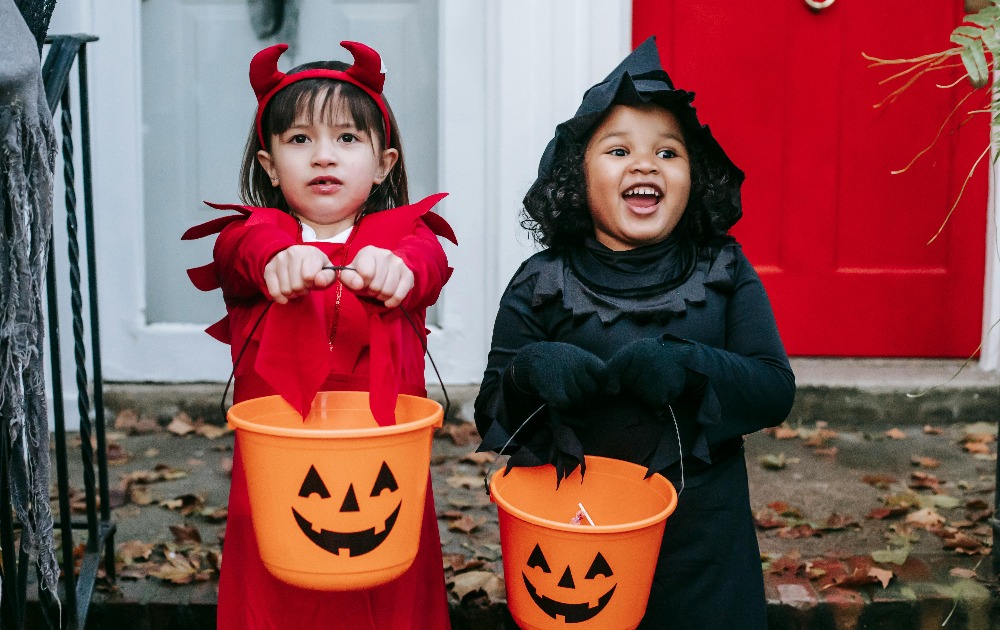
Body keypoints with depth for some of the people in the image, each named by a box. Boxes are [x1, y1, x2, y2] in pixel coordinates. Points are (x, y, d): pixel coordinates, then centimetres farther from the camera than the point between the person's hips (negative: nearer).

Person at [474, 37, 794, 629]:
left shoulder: (725, 274, 2)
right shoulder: (541, 286, -2)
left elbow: (775, 389, -6)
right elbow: (492, 419, -2)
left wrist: (687, 366, -23)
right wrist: (528, 374, -23)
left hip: (701, 538, 1)